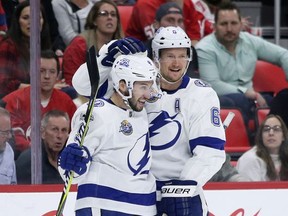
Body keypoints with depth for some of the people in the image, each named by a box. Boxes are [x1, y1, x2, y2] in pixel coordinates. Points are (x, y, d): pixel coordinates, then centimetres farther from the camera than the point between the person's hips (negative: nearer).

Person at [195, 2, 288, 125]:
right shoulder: (204, 49, -8)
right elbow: (213, 85, -18)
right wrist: (247, 93, -25)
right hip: (220, 100, -6)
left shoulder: (251, 42, 9)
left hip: (249, 99, 6)